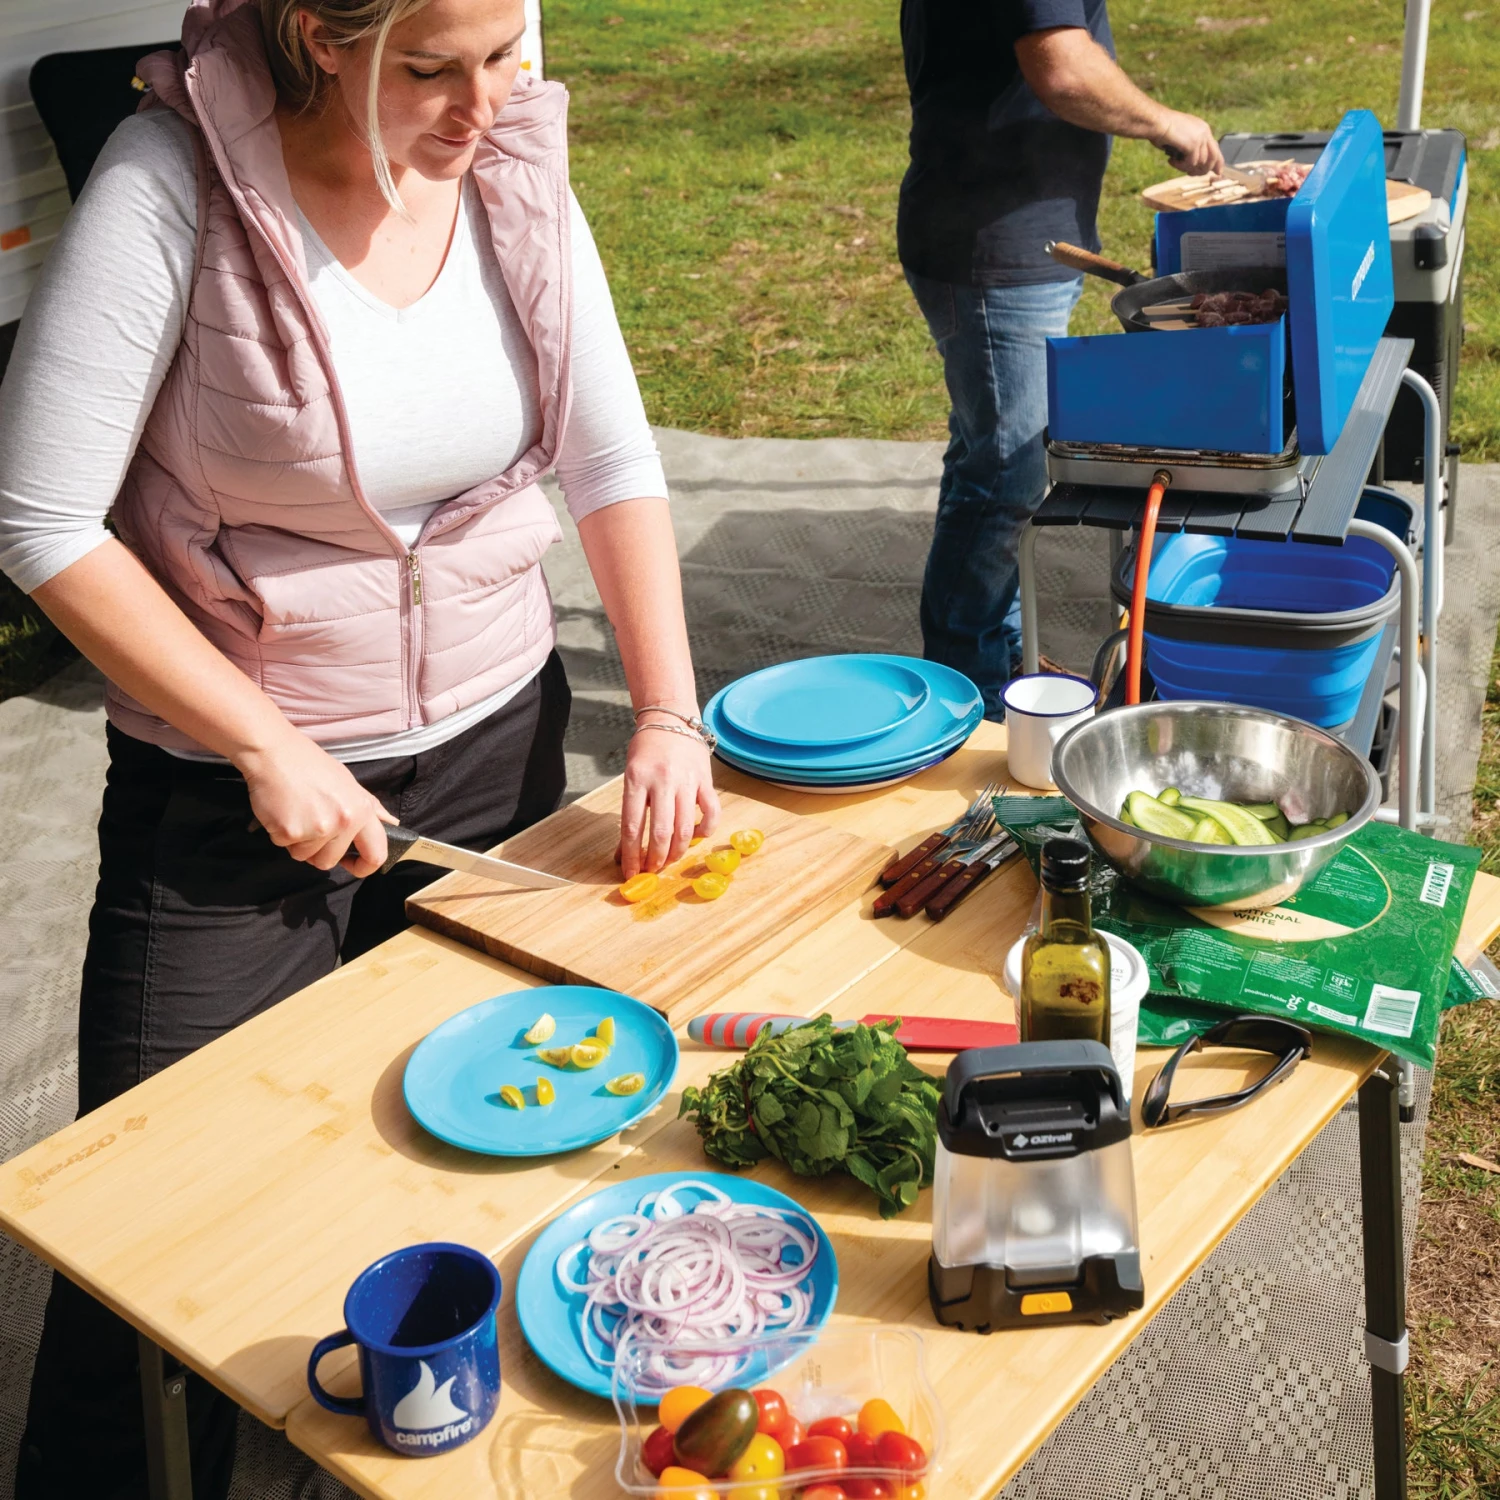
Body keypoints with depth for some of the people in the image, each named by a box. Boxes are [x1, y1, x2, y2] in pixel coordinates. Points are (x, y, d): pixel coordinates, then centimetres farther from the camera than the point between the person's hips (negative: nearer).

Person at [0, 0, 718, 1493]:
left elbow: (612, 465, 2)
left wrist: (666, 714, -8)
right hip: (228, 783, -4)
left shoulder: (515, 177, -4)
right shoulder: (174, 184, -18)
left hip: (490, 746, 5)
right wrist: (270, 748, -17)